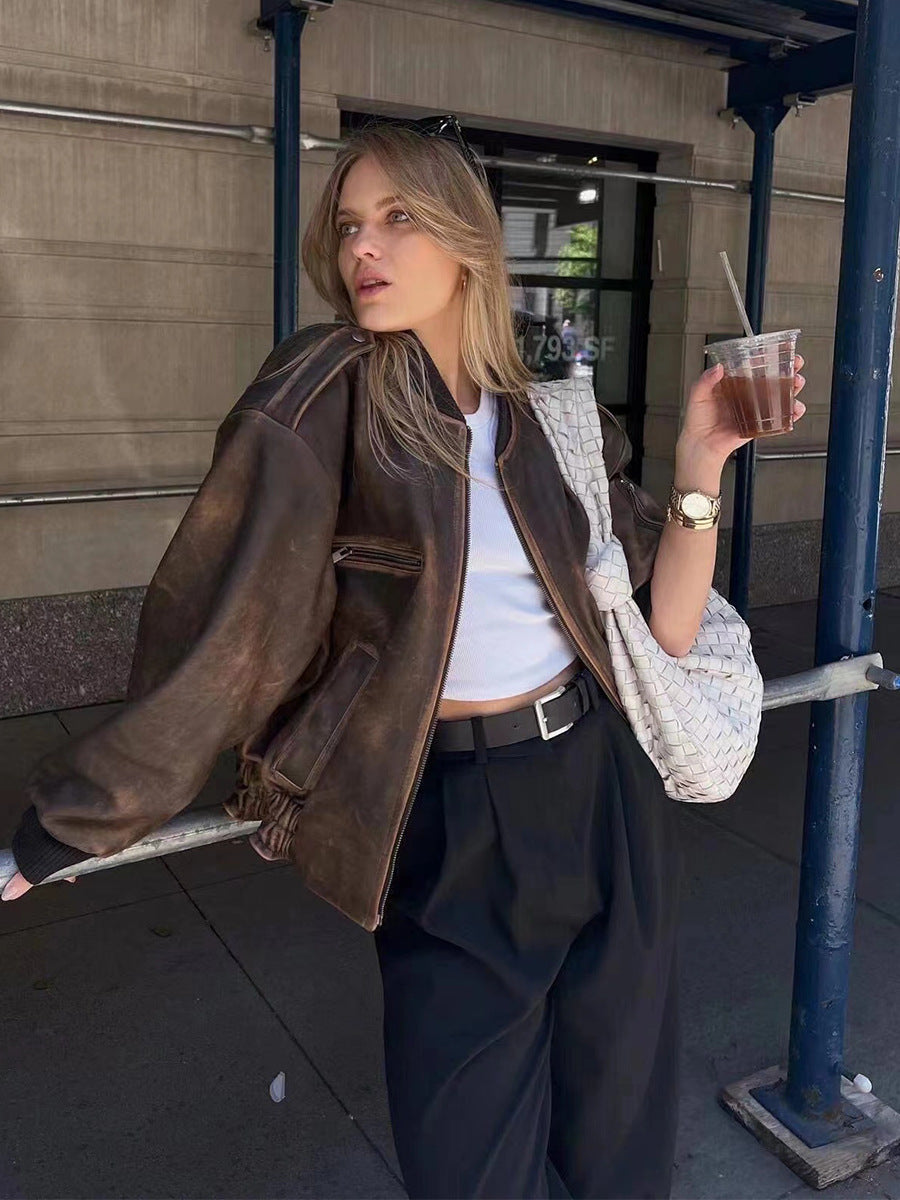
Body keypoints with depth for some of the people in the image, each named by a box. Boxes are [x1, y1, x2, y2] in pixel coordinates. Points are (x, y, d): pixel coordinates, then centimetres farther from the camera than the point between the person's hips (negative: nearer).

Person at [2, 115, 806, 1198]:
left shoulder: (531, 418, 2)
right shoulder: (323, 393, -12)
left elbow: (663, 632, 3)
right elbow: (219, 623, -16)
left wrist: (701, 465, -5)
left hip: (603, 789, 4)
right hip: (453, 825, -4)